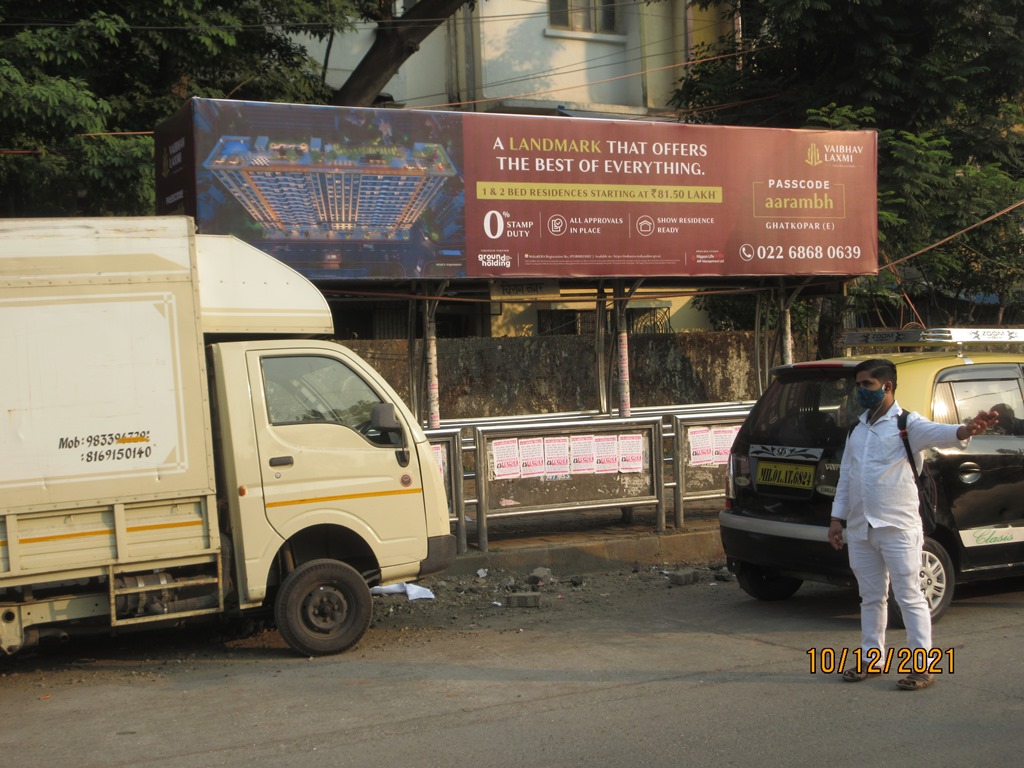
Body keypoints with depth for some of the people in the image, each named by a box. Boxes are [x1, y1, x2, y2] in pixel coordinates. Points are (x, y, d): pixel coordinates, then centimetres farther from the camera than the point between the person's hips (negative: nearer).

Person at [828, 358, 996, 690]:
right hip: (860, 529, 7)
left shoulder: (907, 424, -7)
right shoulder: (857, 430, 14)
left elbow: (938, 433, -29)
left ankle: (923, 667, 2)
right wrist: (837, 518, 15)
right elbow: (845, 476, 18)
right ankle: (872, 658, 25)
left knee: (909, 597, -3)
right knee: (871, 597, 15)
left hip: (898, 528, -6)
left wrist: (966, 430, -50)